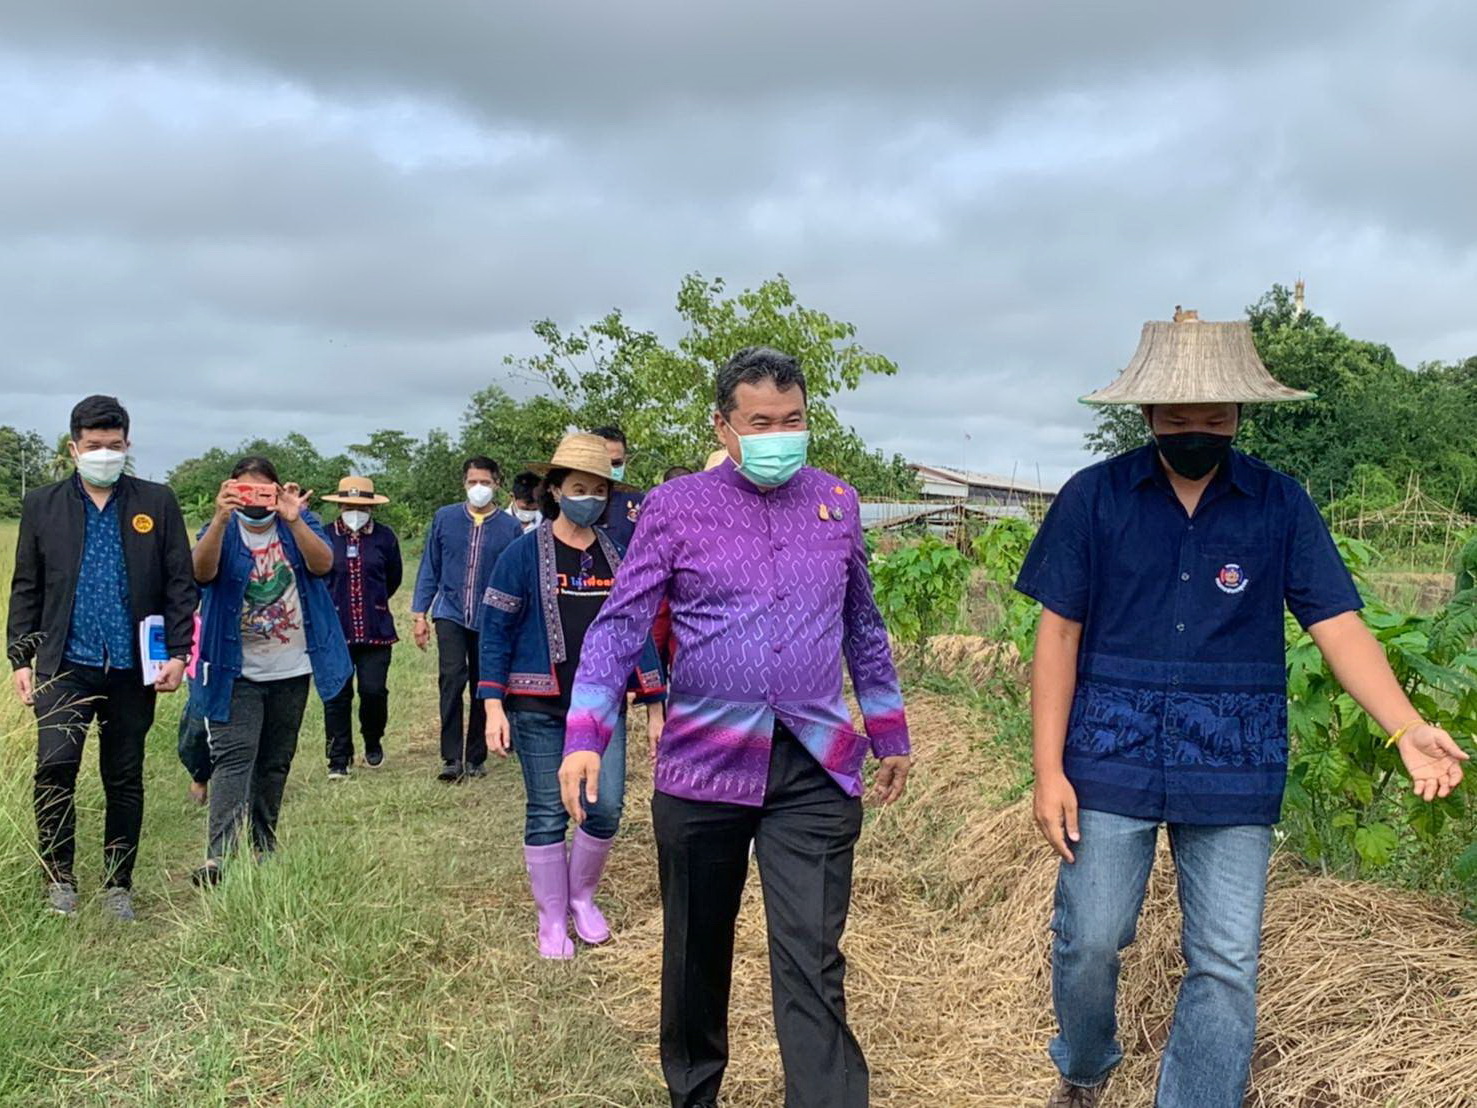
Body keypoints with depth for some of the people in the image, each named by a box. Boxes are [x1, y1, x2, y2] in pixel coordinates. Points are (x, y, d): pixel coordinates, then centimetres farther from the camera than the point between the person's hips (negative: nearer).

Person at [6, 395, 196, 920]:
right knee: (55, 765, -15)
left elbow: (180, 583, 4)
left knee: (125, 780, 8)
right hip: (65, 665, 0)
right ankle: (59, 877, 3)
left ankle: (118, 886, 21)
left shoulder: (158, 503, 5)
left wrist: (178, 652, -4)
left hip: (133, 669, 0)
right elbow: (26, 588, 9)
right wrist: (21, 657, 3)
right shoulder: (42, 505, 7)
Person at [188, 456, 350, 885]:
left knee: (276, 761, 12)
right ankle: (218, 856, -21)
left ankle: (264, 847, 24)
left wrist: (293, 521, -33)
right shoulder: (222, 530, -3)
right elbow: (202, 572, -24)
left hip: (292, 669, 3)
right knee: (233, 757, -14)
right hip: (237, 671, -2)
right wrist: (221, 519, -38)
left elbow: (323, 564, -18)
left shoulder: (299, 524, 2)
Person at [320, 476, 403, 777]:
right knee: (337, 695, 1)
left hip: (376, 630, 0)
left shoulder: (385, 537, 3)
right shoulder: (324, 537, 0)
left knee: (374, 690, -5)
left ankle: (373, 741, 24)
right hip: (335, 630, 0)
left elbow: (394, 577, 17)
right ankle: (339, 759, 12)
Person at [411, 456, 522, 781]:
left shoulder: (510, 527, -1)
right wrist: (420, 614, 4)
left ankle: (475, 757, 21)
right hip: (450, 614, 0)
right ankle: (452, 758, -11)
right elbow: (429, 568, 7)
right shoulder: (445, 518, 2)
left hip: (492, 619, 1)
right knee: (452, 679, -15)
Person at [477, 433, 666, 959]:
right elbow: (496, 629, -5)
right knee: (547, 815, 4)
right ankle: (552, 922, 20)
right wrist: (493, 706, -11)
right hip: (540, 709, -3)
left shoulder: (616, 557, 7)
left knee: (606, 809, -3)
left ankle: (581, 895, 25)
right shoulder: (524, 553, -4)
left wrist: (654, 707, 8)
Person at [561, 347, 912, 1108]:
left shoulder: (836, 502, 9)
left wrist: (889, 731, 21)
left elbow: (863, 626, 19)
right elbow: (619, 625, -5)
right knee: (697, 949, 15)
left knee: (812, 964, -5)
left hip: (816, 768, 1)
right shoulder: (675, 508, -1)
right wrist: (585, 737, -17)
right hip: (703, 763, -1)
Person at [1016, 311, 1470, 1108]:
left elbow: (1338, 626, -5)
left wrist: (1407, 730, -22)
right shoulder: (1094, 497, -4)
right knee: (1088, 943, 9)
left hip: (1234, 774, 1)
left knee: (1227, 967, 5)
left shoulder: (1281, 505, -1)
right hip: (1111, 763, 0)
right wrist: (1048, 770, -6)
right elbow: (1058, 636, -2)